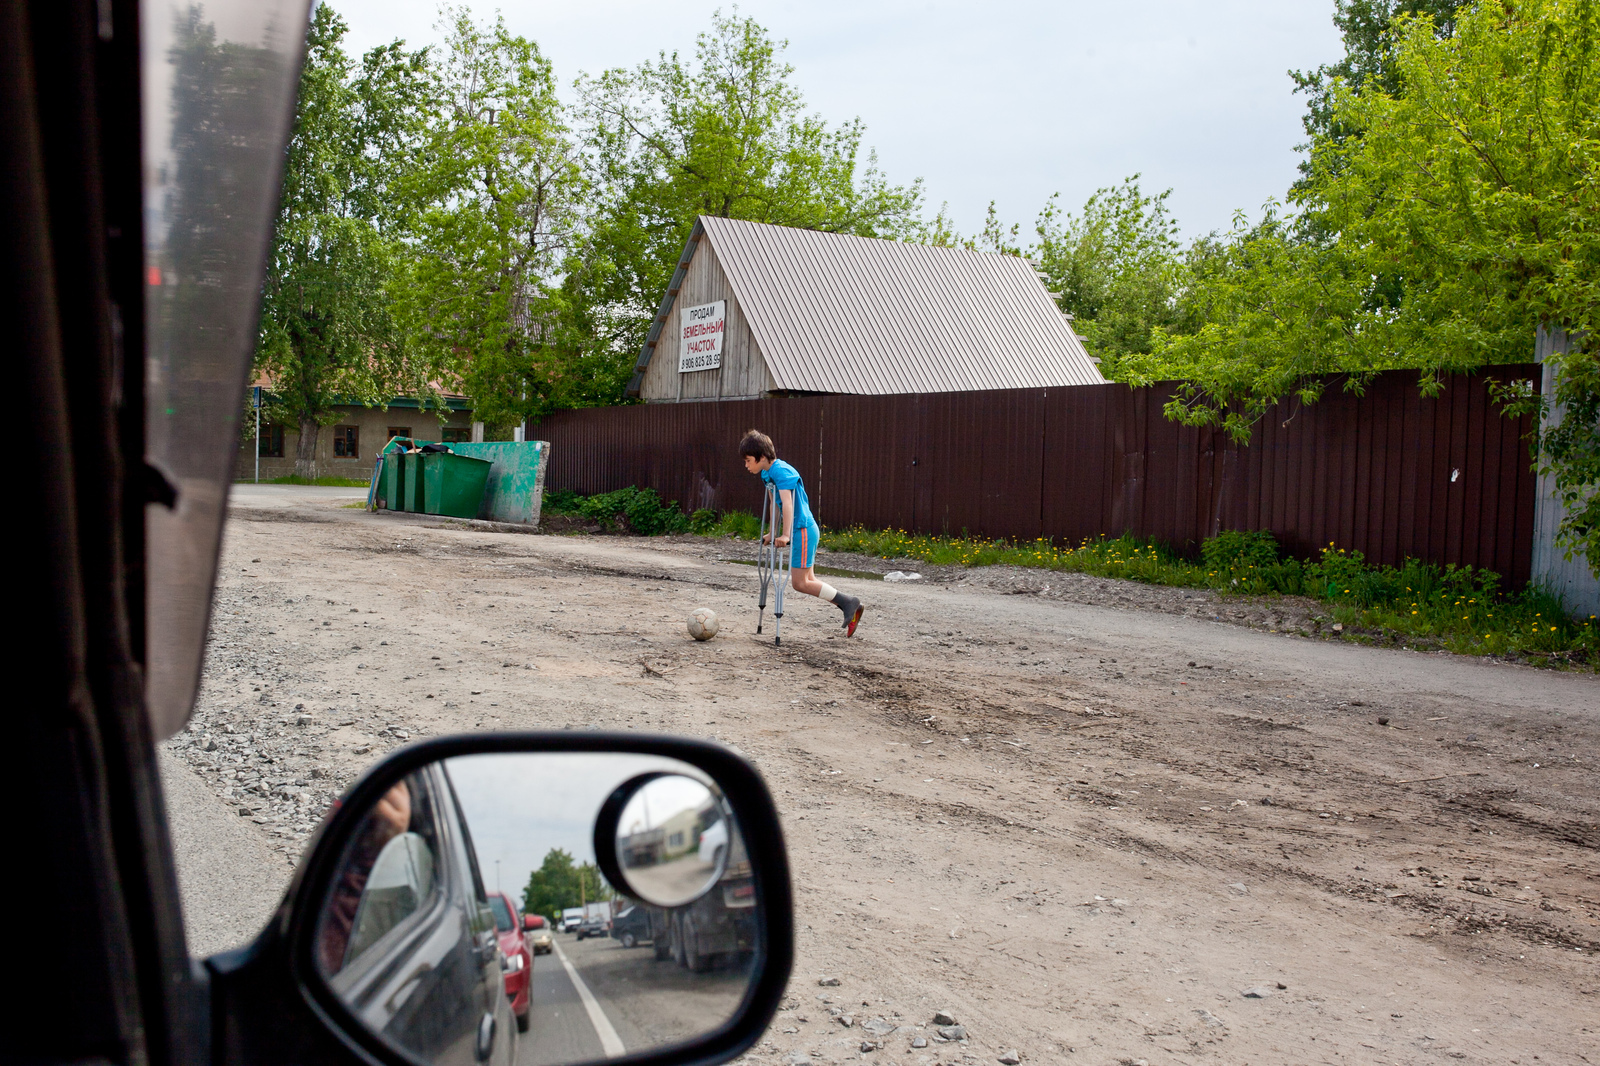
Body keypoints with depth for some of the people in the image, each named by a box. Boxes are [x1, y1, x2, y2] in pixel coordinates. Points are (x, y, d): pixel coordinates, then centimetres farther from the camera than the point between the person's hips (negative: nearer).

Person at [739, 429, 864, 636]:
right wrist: (772, 532, 26)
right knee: (807, 581, 10)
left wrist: (785, 534, -35)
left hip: (803, 530, -10)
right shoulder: (767, 473, 12)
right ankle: (851, 610, 13)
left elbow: (787, 503, -29)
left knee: (800, 583, -8)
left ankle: (849, 603, -1)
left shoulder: (780, 471, -18)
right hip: (800, 531, 10)